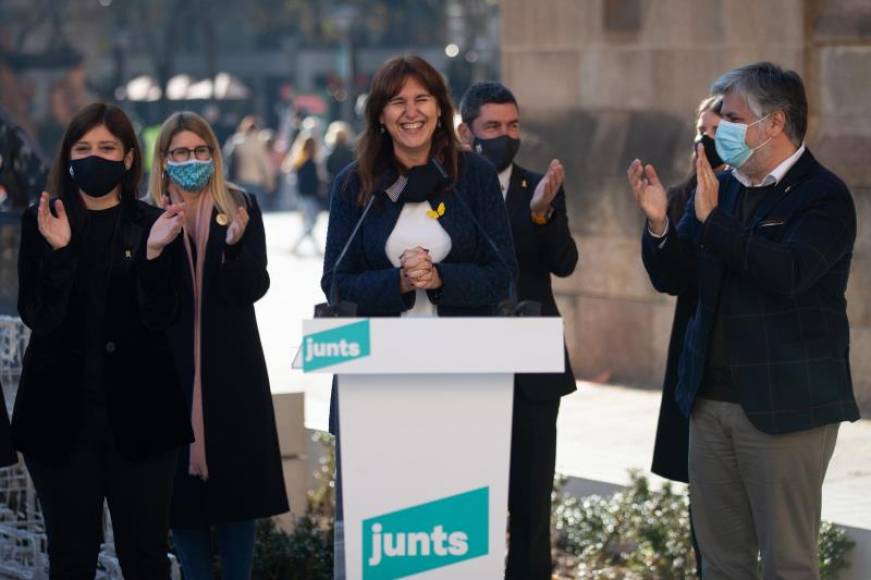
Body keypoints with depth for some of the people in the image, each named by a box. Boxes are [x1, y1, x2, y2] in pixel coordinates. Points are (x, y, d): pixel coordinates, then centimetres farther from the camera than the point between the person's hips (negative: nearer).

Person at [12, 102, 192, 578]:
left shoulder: (154, 225, 3)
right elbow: (37, 316, -6)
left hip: (137, 413, 0)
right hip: (62, 413, 0)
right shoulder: (40, 222, 4)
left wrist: (153, 252, -20)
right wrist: (58, 251, -20)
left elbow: (159, 319, -5)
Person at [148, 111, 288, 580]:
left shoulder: (240, 207, 5)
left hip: (231, 367, 1)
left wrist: (235, 244, -19)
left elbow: (254, 287, -1)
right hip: (170, 366, -1)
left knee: (237, 479, 1)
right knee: (180, 485, 0)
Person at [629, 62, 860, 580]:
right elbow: (673, 279, 11)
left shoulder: (823, 196, -9)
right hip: (712, 401, 7)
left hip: (785, 408, -7)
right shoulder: (722, 188, 10)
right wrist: (660, 223, -8)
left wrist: (712, 219, -27)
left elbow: (788, 274, -26)